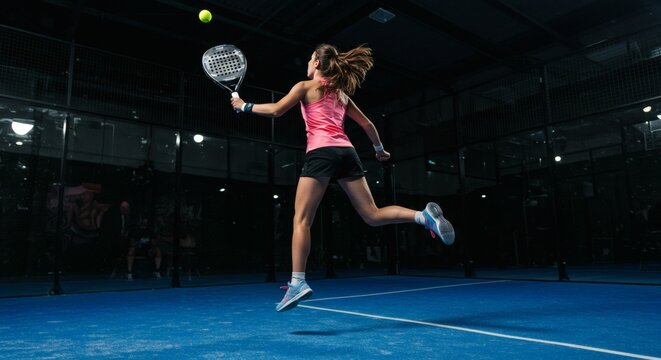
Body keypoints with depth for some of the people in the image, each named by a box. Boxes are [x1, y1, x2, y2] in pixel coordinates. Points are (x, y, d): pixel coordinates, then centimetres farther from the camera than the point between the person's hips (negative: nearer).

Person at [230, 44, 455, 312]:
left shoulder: (306, 86, 11)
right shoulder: (341, 93, 26)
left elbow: (276, 110, 4)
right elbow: (367, 124, 27)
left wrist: (244, 106, 19)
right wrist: (379, 149, 40)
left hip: (321, 152, -6)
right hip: (346, 152, 6)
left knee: (301, 219, -5)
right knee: (372, 215, 5)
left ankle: (297, 282, -14)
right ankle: (424, 215, -13)